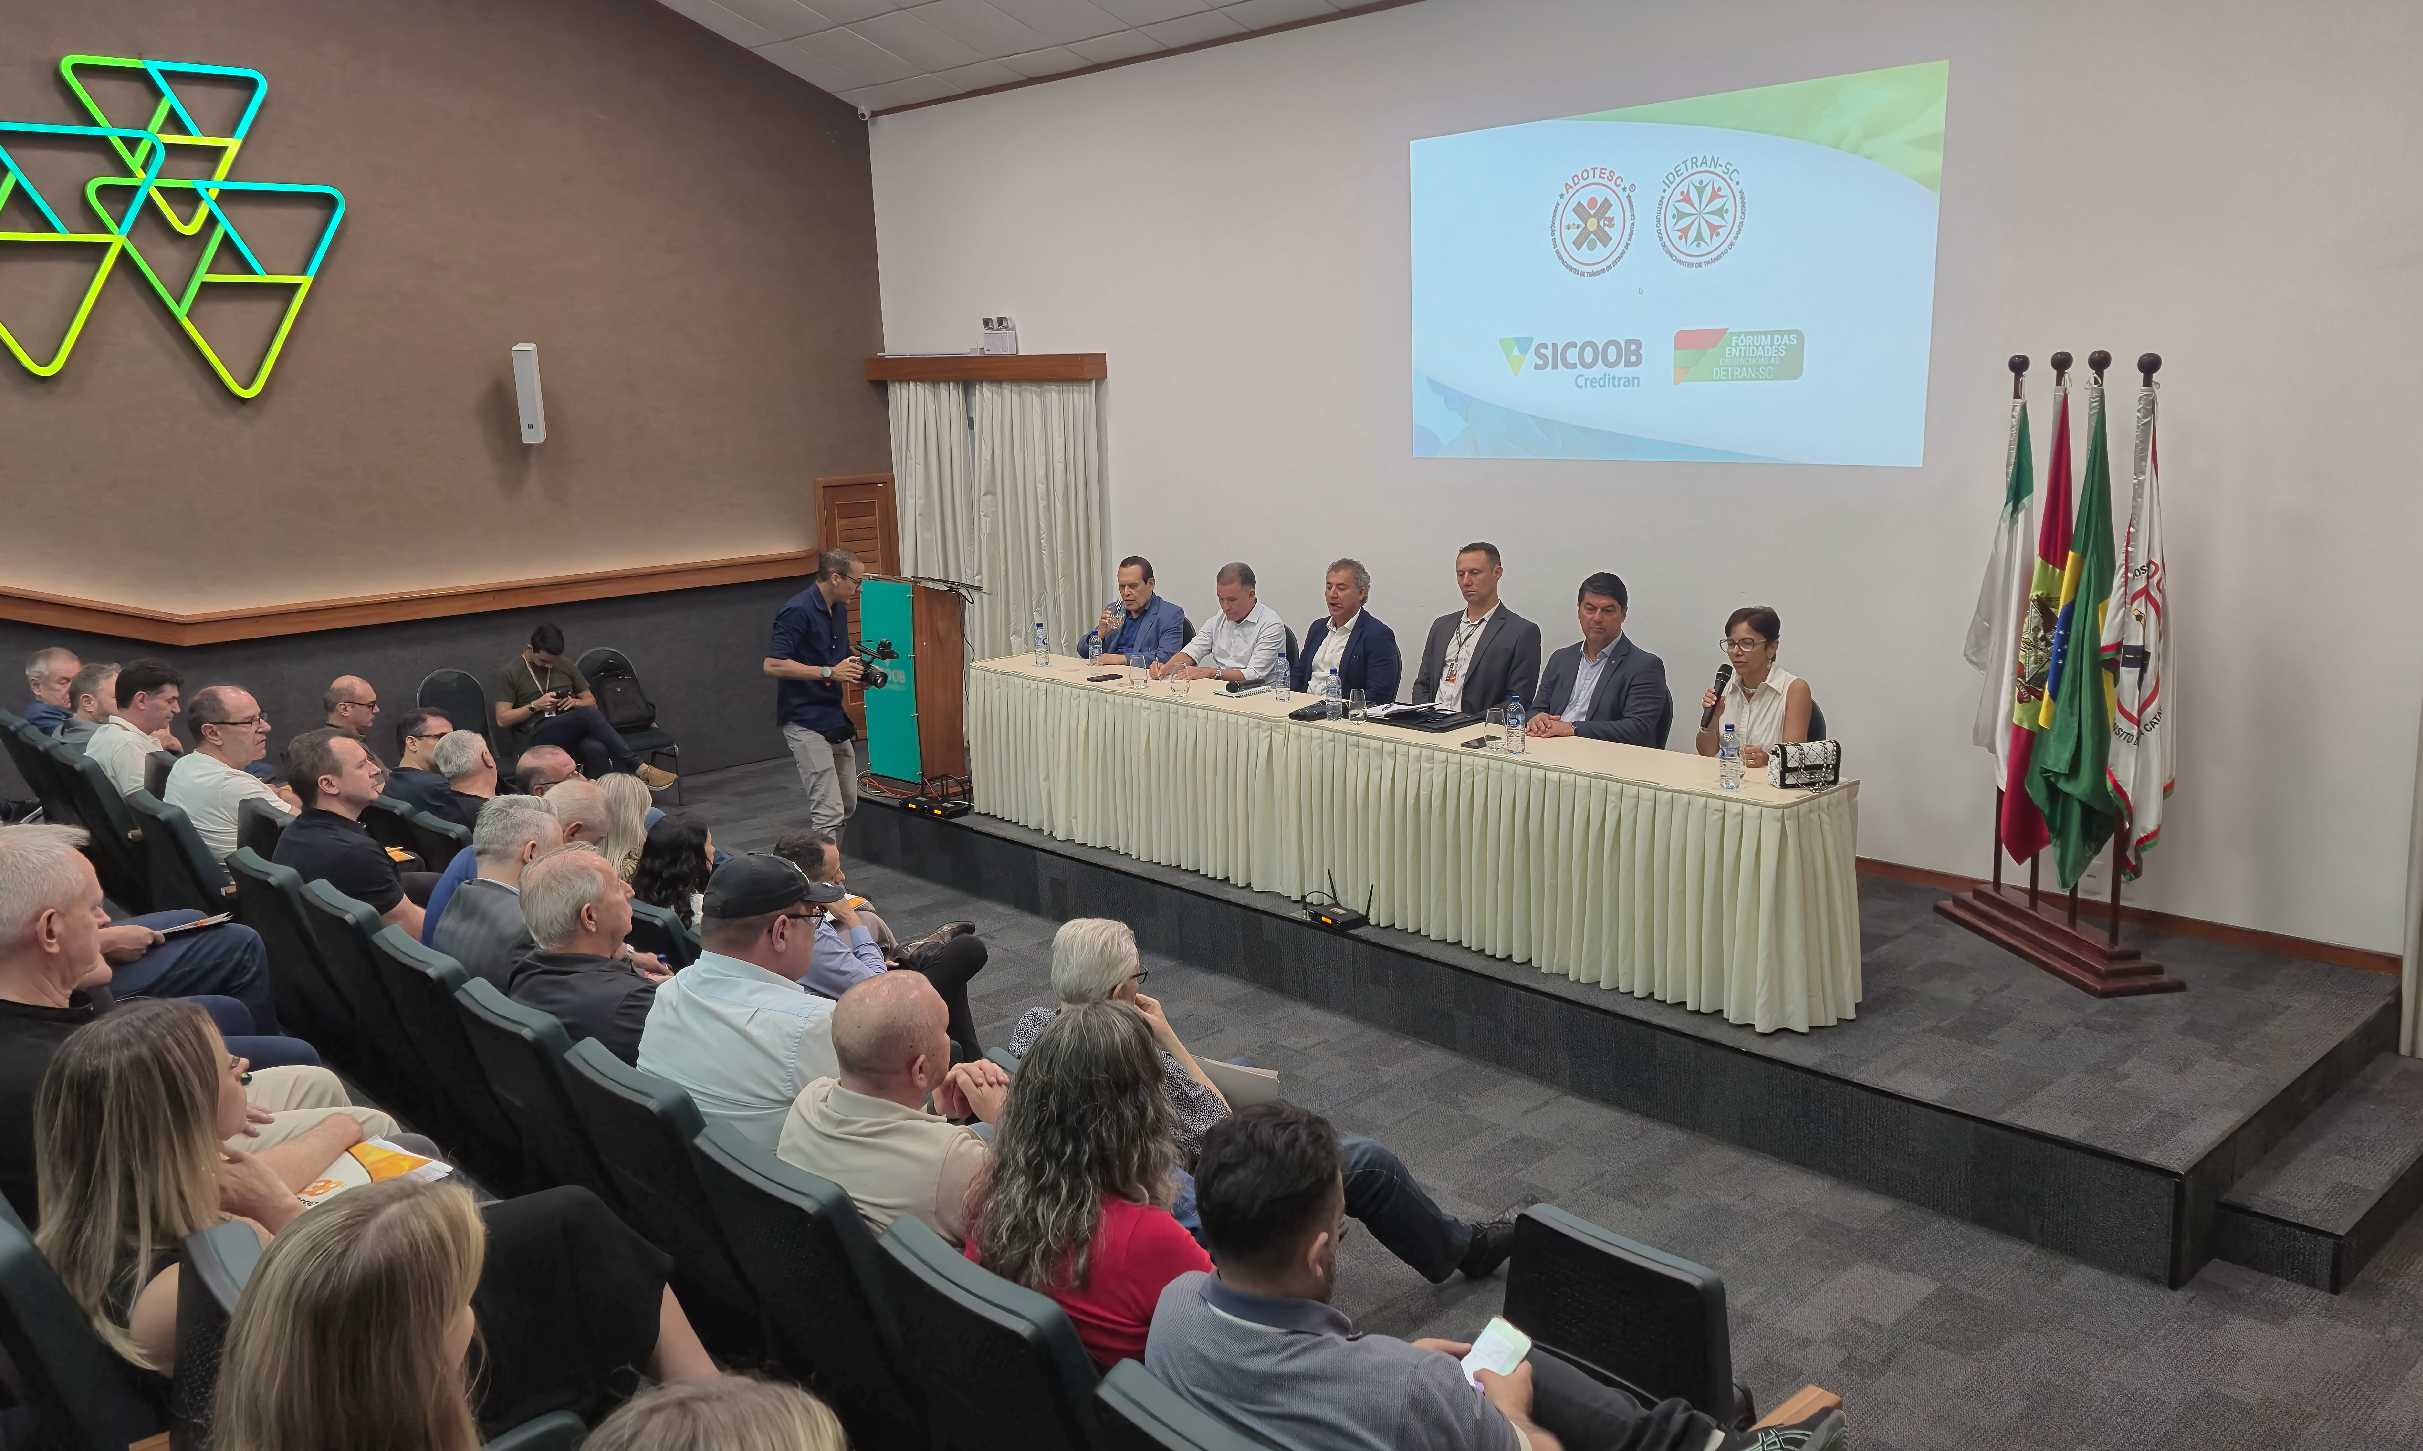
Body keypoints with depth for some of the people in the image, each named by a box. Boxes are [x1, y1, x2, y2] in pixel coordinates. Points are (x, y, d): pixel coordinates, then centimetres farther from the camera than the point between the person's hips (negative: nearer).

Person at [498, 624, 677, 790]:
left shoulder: (565, 666, 16)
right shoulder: (509, 673, 4)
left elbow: (591, 701, 21)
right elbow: (502, 720, 1)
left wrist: (575, 702, -1)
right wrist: (535, 705, -11)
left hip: (573, 729, 4)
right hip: (537, 735, -4)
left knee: (596, 749, -36)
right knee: (588, 715, -34)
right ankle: (640, 770, -37)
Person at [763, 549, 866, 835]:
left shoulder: (839, 610, 10)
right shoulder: (797, 611, -17)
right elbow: (772, 664, -24)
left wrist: (858, 670, 4)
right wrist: (828, 672, -25)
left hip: (834, 719, 9)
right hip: (805, 723, -9)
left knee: (848, 804, 15)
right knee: (829, 812, -12)